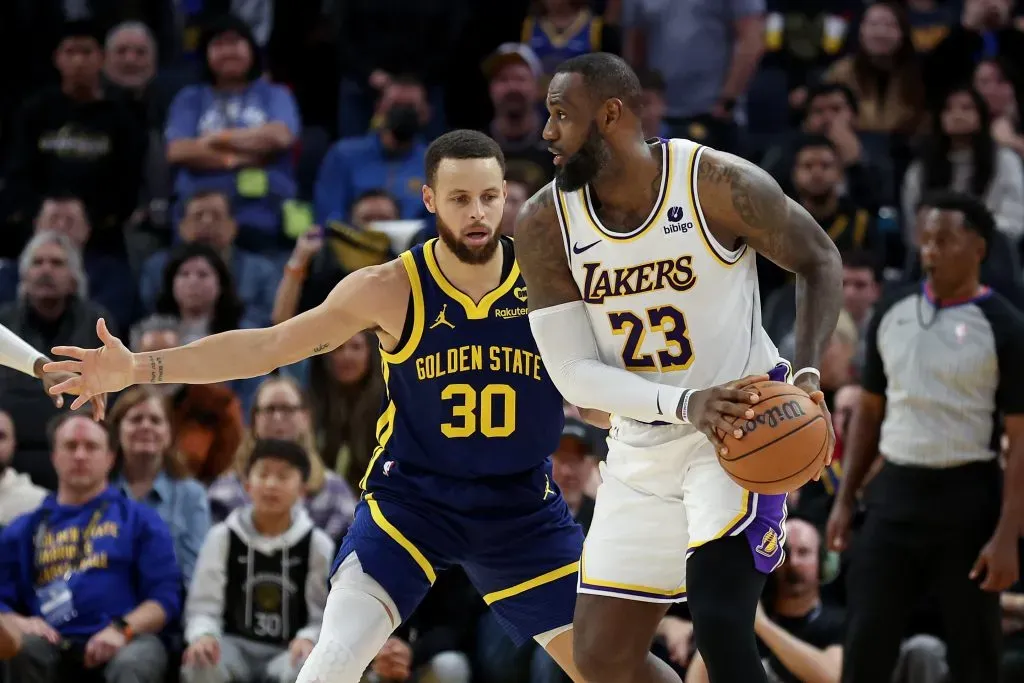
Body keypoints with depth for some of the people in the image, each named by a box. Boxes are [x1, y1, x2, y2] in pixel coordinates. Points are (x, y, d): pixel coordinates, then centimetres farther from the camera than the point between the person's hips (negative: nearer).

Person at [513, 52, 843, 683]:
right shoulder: (544, 225, -9)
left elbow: (819, 261, -2)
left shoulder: (720, 184, -18)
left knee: (719, 618, -23)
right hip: (643, 447, 5)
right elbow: (573, 373, -11)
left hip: (743, 424, -5)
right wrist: (685, 405, -27)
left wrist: (808, 374, -18)